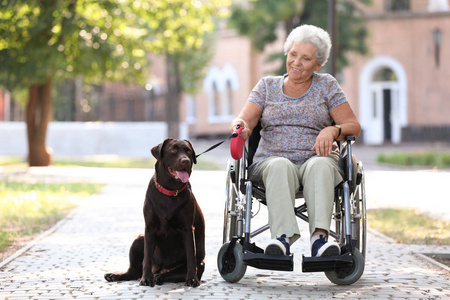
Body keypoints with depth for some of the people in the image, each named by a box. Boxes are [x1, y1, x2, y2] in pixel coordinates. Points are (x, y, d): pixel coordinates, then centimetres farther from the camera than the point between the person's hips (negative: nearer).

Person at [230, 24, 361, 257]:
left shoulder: (327, 85, 14)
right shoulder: (267, 85, 18)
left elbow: (354, 126, 7)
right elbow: (244, 120, 6)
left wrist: (333, 130, -16)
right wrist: (240, 126, -19)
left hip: (316, 159, 0)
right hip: (270, 159, 1)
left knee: (320, 165, -36)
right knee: (281, 166, -36)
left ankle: (319, 237, -53)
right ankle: (283, 237, -53)